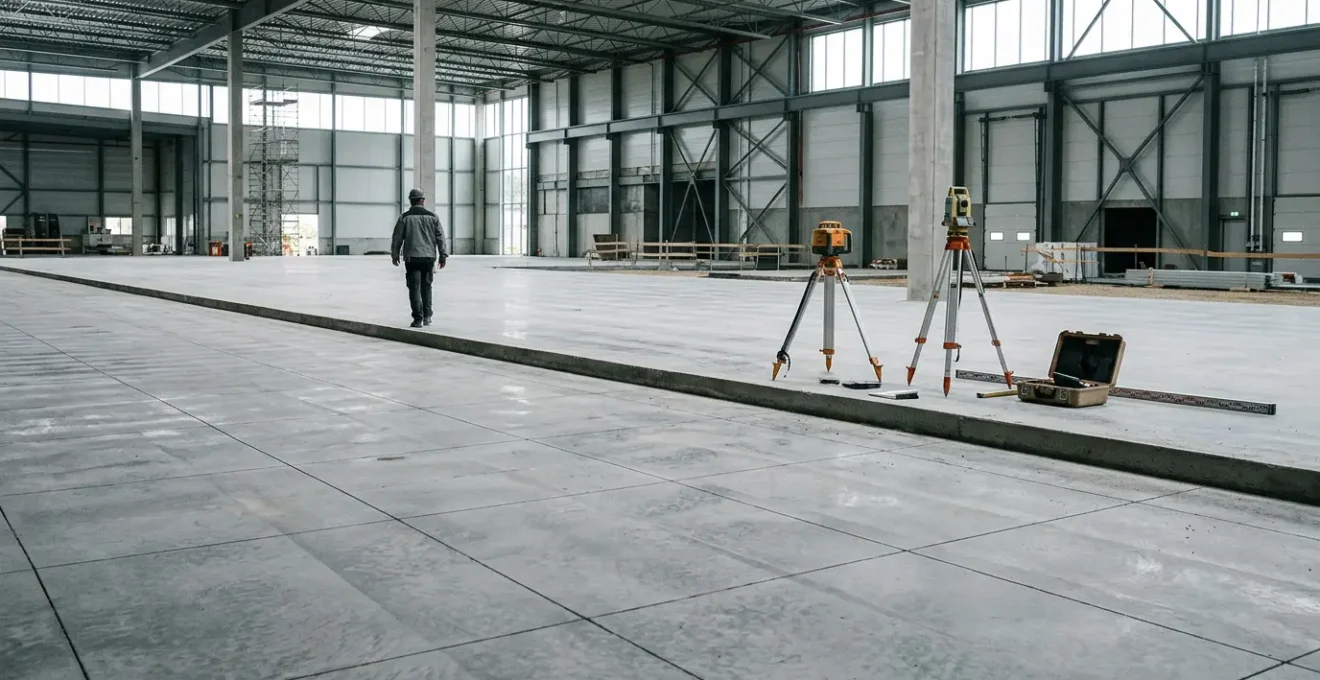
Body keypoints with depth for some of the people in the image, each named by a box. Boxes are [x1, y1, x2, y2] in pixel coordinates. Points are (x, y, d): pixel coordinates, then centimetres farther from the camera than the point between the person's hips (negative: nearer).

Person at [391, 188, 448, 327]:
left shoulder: (404, 217, -1)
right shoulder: (432, 217, 4)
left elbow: (397, 238, 1)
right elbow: (440, 238, 4)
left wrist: (395, 255, 13)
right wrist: (442, 256, 9)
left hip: (412, 257, -2)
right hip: (429, 257, 2)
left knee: (414, 288, -1)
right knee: (426, 287, 16)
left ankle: (418, 319, -7)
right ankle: (427, 316, 17)